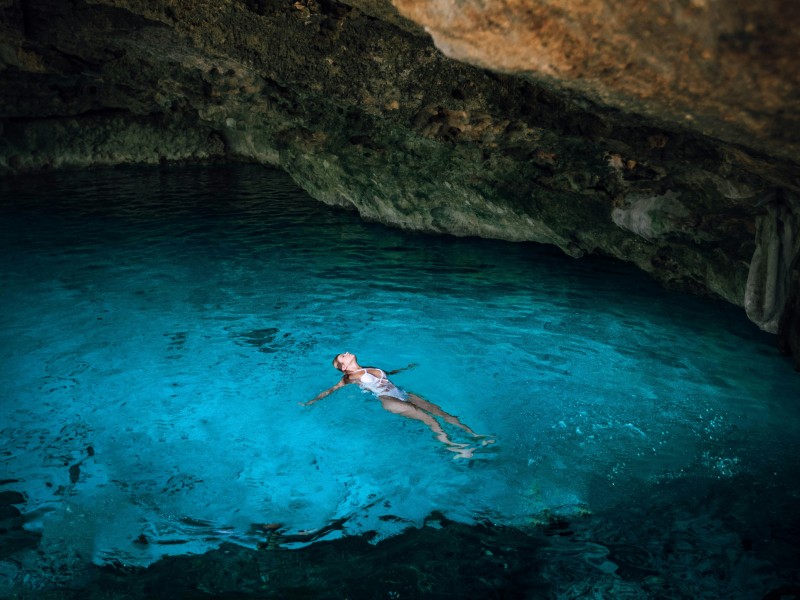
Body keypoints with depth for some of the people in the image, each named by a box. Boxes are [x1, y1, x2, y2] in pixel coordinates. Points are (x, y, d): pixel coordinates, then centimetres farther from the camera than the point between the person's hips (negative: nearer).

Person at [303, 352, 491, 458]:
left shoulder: (370, 369, 27)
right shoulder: (350, 377, 7)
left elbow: (388, 373, 42)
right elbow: (331, 390, 4)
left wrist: (406, 368, 52)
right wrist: (311, 402, -3)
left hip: (402, 394, 7)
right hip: (388, 400, -7)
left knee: (441, 412, -8)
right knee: (427, 418, -25)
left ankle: (473, 435, -13)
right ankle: (452, 446, -35)